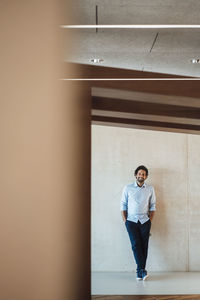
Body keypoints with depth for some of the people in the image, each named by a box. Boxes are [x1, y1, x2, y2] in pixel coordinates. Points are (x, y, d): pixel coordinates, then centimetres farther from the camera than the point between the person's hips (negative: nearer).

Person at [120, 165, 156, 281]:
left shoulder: (150, 189, 8)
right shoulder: (128, 188, 4)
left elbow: (153, 206, 10)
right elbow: (123, 205, 5)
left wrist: (150, 221, 1)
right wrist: (125, 221, -2)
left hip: (145, 221, 1)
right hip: (131, 220, -1)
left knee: (144, 245, -4)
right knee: (136, 244, -13)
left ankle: (140, 271, 1)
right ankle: (142, 270, -15)